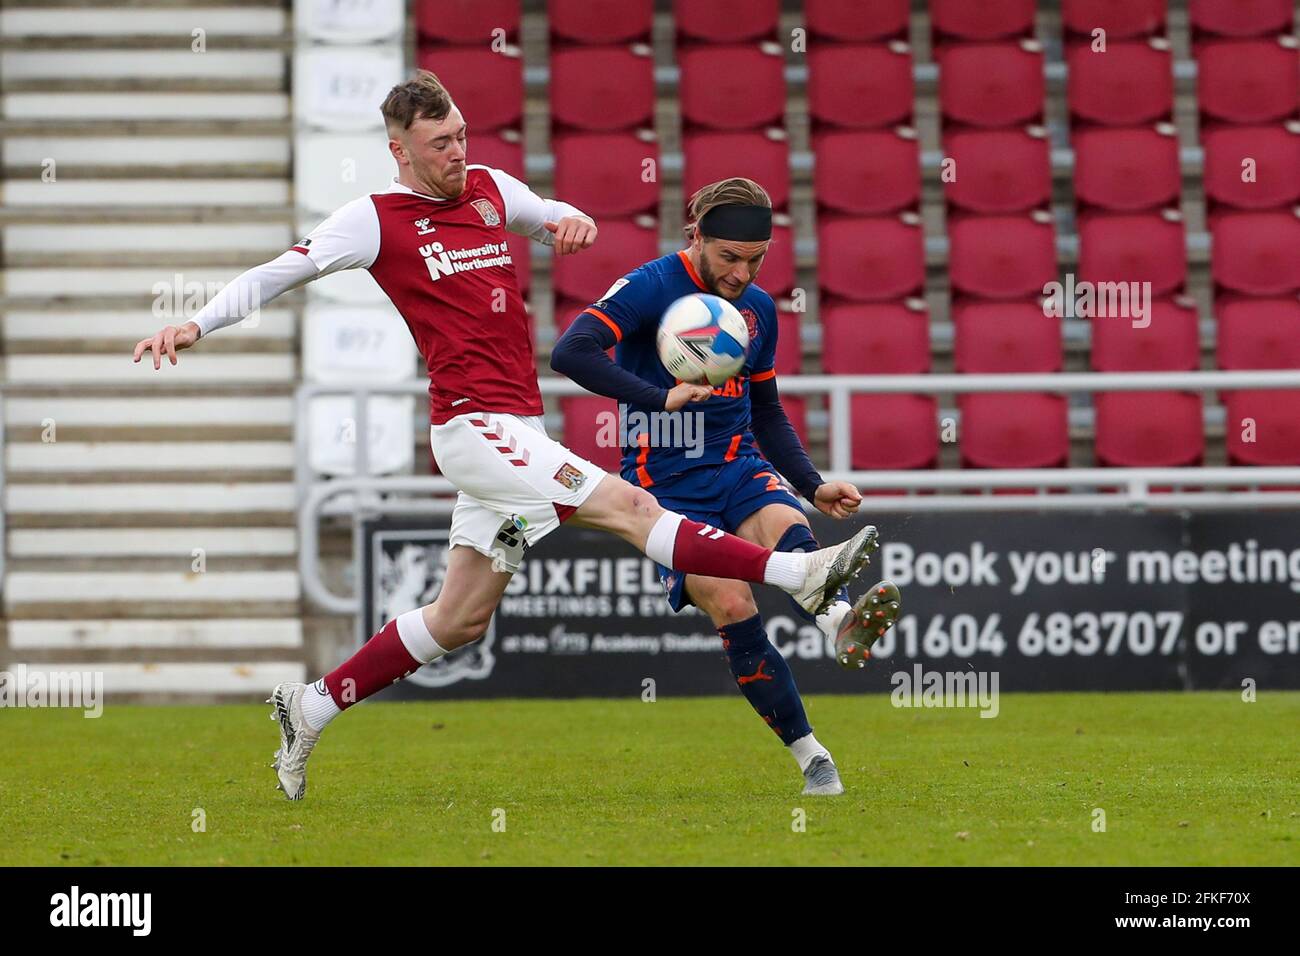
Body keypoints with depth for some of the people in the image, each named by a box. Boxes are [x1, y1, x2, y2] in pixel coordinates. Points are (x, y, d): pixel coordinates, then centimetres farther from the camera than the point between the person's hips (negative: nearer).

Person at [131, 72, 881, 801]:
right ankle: (797, 573, -24)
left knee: (463, 617, 12)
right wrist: (197, 327, -14)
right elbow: (279, 273, -2)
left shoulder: (490, 188, 14)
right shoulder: (377, 220, -3)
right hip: (474, 424, -8)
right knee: (628, 507, -18)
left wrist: (575, 222, 2)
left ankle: (312, 708, 21)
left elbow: (553, 219, 27)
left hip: (515, 429, 8)